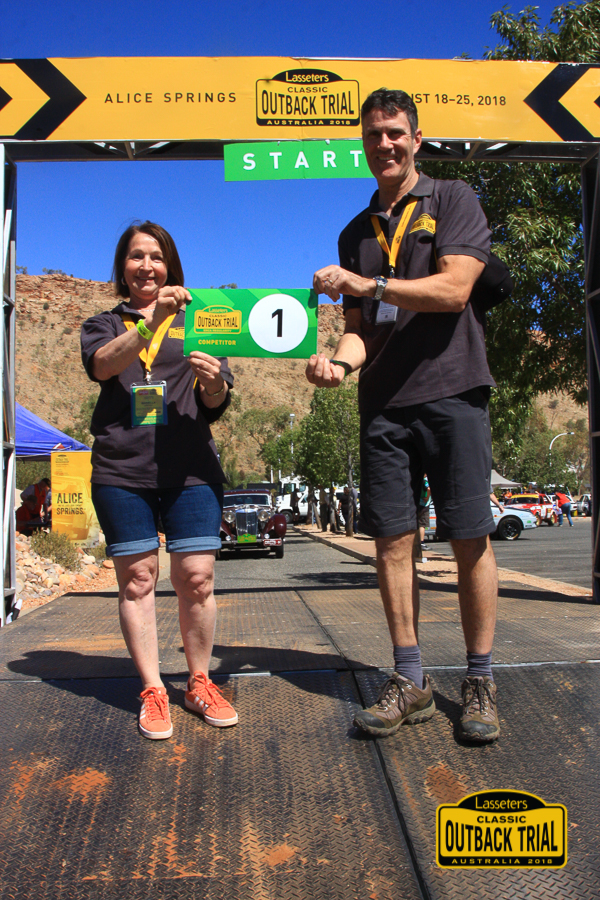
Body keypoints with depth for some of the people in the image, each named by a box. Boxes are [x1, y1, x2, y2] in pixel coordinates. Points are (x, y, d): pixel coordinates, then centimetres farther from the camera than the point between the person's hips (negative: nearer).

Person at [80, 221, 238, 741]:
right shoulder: (105, 325, 17)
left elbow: (216, 406, 10)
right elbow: (102, 364, -9)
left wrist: (214, 384, -15)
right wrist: (150, 322, -23)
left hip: (190, 467, 0)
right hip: (121, 469, 0)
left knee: (197, 578, -3)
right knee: (137, 578, 1)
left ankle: (199, 683, 13)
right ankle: (152, 691, 13)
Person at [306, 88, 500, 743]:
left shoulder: (452, 200, 6)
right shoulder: (354, 234, 20)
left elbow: (454, 289, -9)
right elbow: (361, 325, 15)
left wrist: (371, 284, -13)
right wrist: (339, 360, -6)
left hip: (451, 390, -4)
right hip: (383, 403, 4)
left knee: (470, 539, -3)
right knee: (392, 539, 1)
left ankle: (480, 683, 10)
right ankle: (409, 682, 11)